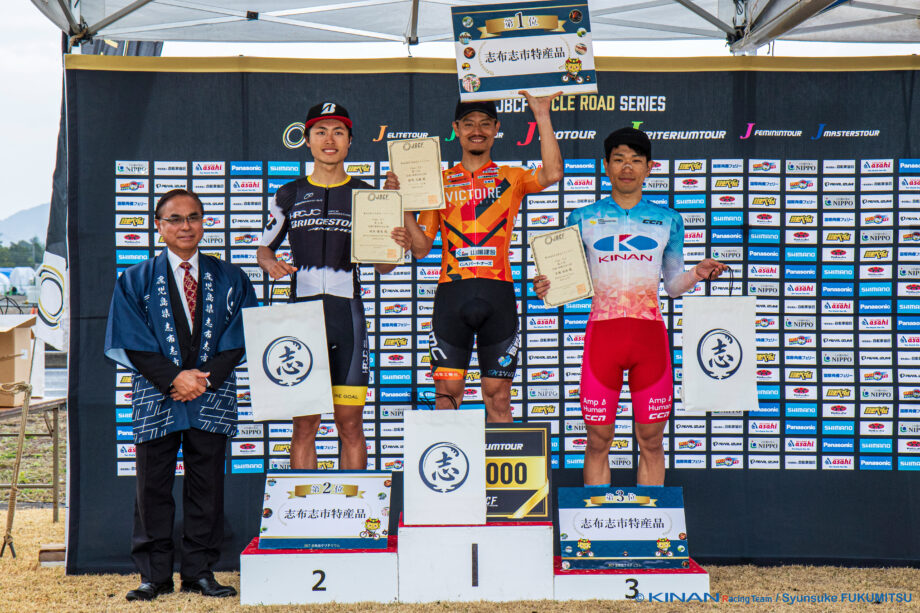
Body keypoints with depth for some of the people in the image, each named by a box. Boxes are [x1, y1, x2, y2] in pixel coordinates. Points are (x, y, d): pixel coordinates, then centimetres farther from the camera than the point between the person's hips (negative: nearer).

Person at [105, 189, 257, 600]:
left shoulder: (230, 279, 9)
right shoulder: (135, 281, 6)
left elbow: (238, 338, 3)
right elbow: (130, 341, -2)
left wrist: (206, 378, -11)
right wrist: (173, 378, -13)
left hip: (212, 397, 1)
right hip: (156, 396, -1)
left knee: (206, 486, 3)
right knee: (153, 487, 3)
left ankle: (199, 572, 12)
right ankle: (154, 575, 11)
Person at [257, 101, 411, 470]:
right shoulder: (289, 195, 11)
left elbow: (380, 266, 11)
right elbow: (264, 247, 18)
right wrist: (270, 264, -5)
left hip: (347, 314, 0)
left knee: (350, 423, -2)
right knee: (304, 424, -1)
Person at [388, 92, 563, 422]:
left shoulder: (510, 178, 11)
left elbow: (552, 173, -11)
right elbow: (421, 247, 11)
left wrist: (542, 116, -9)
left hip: (497, 293, -1)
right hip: (452, 292, 1)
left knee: (498, 395, 2)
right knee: (447, 389, -1)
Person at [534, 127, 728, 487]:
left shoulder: (667, 220, 11)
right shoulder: (583, 219, 9)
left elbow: (673, 285, 16)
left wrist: (697, 274, -4)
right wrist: (548, 288, -9)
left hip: (649, 334, 1)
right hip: (603, 332, -1)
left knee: (651, 441, 4)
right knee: (598, 441, 1)